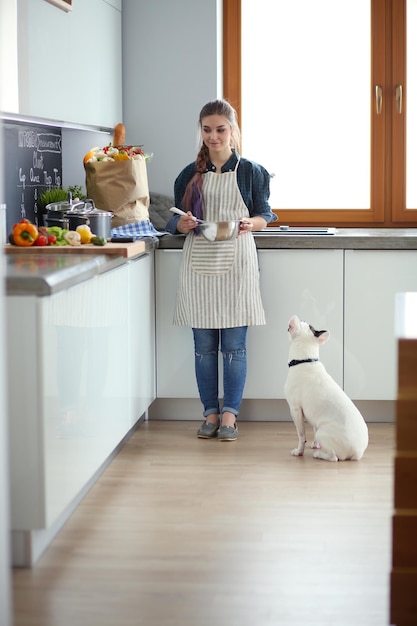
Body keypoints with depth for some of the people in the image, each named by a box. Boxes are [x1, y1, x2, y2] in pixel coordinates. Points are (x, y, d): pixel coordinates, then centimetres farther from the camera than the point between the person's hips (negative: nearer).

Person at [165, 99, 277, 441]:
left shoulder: (251, 171, 4)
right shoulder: (190, 174, 9)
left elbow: (265, 215, 7)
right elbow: (175, 221, 12)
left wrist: (251, 223, -15)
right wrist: (184, 224, -12)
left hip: (236, 262, -2)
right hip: (199, 263, 2)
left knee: (234, 344, -2)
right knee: (204, 344, 4)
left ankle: (230, 413, 6)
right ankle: (210, 413, 13)